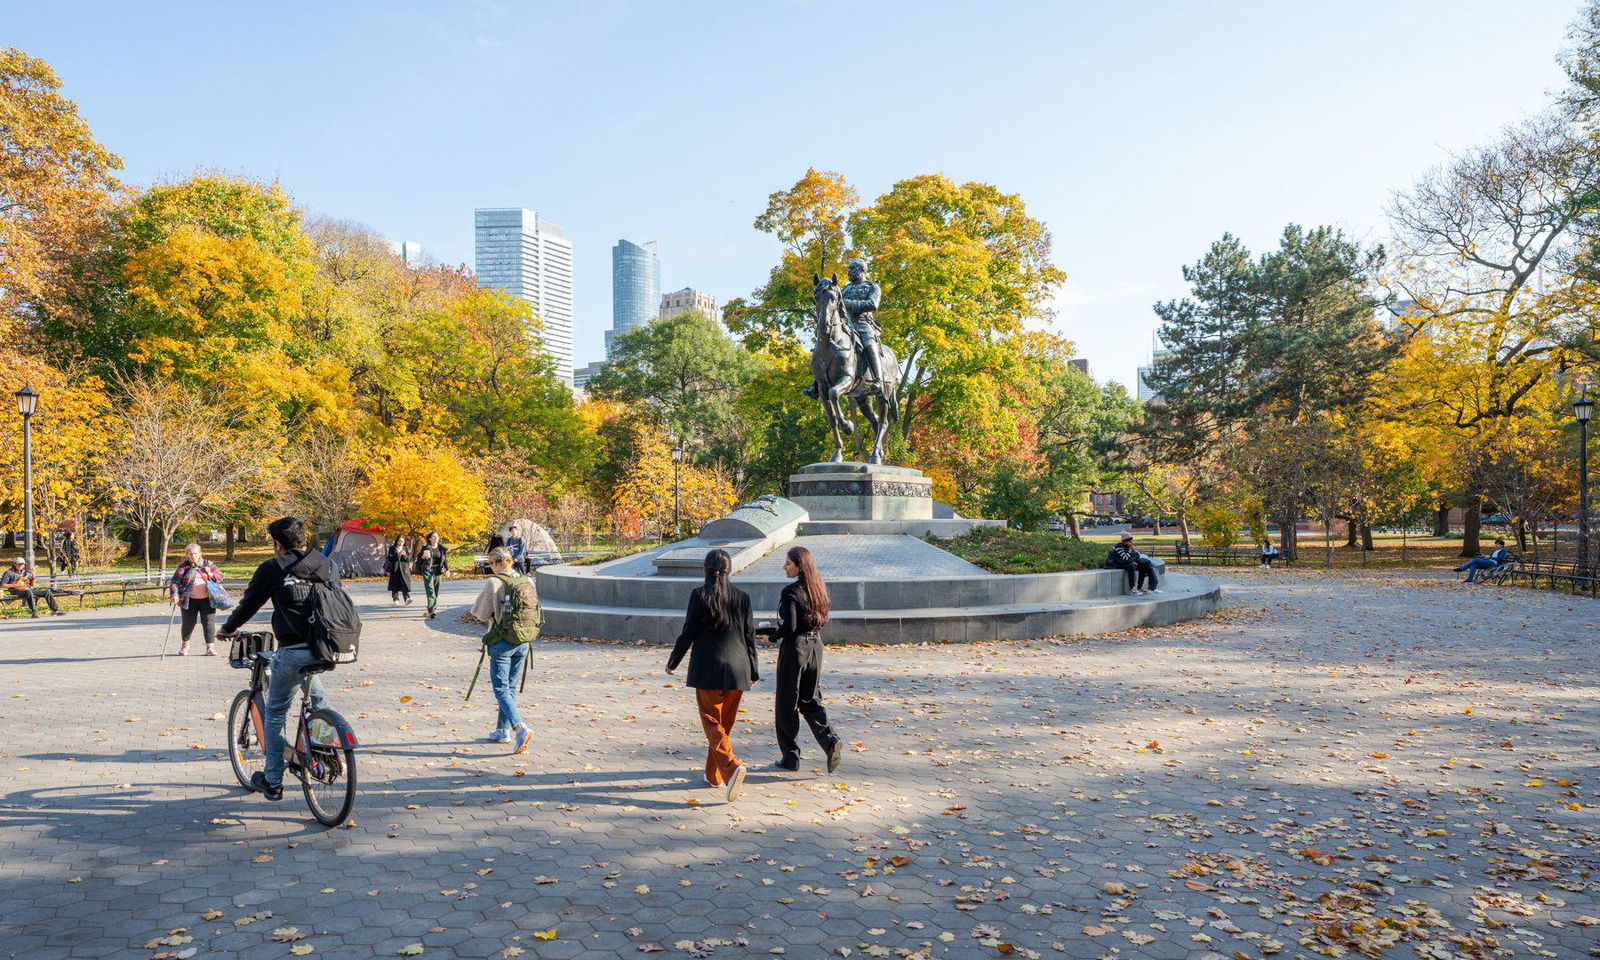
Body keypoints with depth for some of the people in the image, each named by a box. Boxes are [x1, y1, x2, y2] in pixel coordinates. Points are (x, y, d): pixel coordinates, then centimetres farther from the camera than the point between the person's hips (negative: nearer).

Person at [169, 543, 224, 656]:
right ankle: (185, 645, 33)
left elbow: (220, 577, 10)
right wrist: (175, 594, -18)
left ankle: (210, 648, 2)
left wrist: (211, 574, -10)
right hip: (189, 600, 0)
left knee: (209, 622, -3)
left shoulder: (208, 564, 7)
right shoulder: (183, 567, 1)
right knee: (188, 623, 9)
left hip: (207, 599, 0)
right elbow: (175, 581, -3)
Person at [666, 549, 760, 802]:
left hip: (707, 668, -3)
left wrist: (673, 662, 9)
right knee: (725, 722, 15)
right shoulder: (742, 597, 2)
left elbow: (688, 632, -4)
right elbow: (750, 637, 5)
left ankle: (731, 767, -23)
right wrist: (753, 672, 14)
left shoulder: (700, 595, -6)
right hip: (736, 668, 3)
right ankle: (713, 774, 24)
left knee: (711, 721, -1)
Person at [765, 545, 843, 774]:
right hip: (815, 646, 7)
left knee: (786, 704, 5)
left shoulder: (790, 592, -17)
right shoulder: (818, 588, 6)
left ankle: (790, 757, 12)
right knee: (810, 700, 15)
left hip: (794, 648, -7)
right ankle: (831, 741, -4)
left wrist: (773, 635, -3)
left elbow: (789, 627, -21)